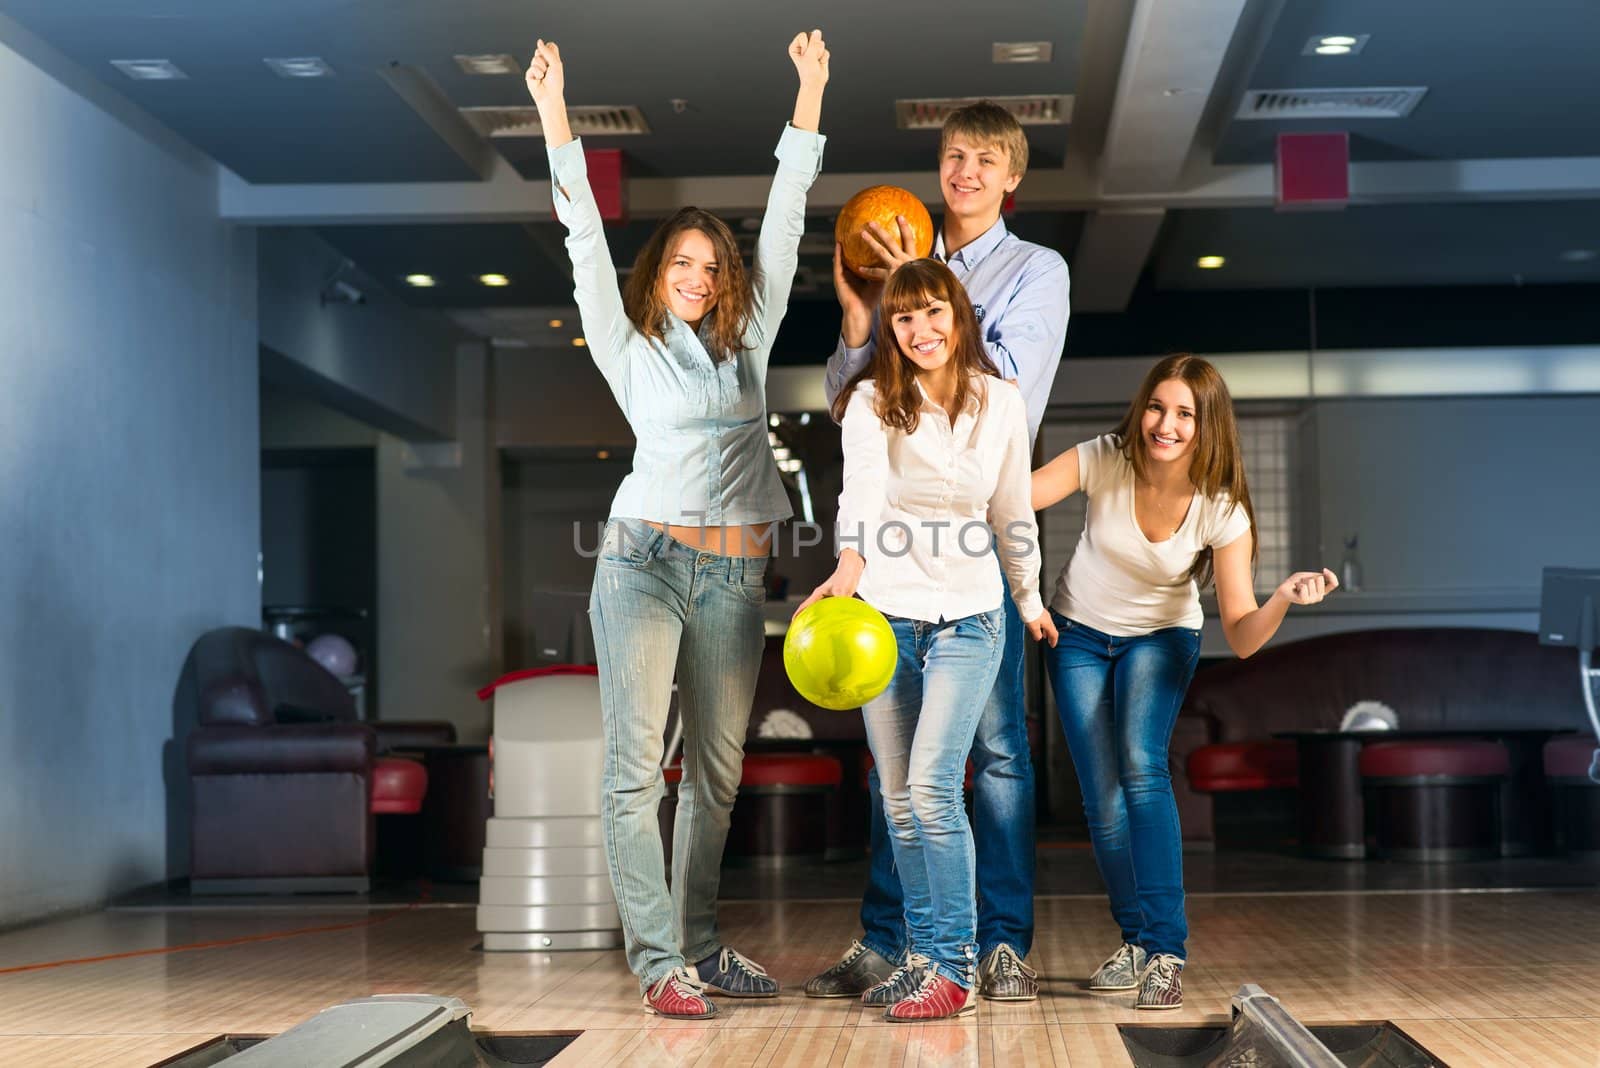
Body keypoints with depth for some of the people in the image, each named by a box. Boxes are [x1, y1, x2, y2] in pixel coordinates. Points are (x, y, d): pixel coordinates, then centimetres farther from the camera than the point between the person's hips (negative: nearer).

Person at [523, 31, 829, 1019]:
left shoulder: (748, 342, 15)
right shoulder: (630, 349, 8)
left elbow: (785, 222, 14)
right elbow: (587, 244, 1)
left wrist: (810, 94, 13)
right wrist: (555, 115, -7)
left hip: (735, 575, 4)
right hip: (645, 559, -3)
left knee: (717, 772, 7)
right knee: (637, 769, -9)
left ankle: (698, 945, 16)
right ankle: (659, 962, -8)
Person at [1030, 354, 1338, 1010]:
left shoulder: (1222, 511, -23)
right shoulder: (1104, 461, -23)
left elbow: (1242, 636, -24)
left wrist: (1285, 599, -43)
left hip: (1161, 637, -1)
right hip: (1079, 634, 1)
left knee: (1141, 765, -25)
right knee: (1103, 795, -5)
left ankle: (1164, 953, -23)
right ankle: (1136, 942, 16)